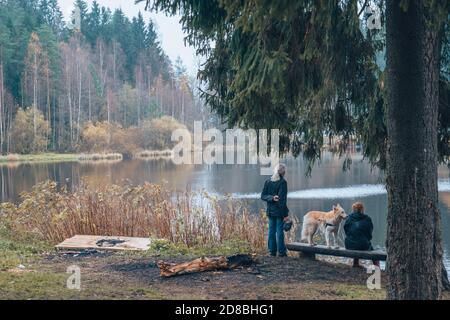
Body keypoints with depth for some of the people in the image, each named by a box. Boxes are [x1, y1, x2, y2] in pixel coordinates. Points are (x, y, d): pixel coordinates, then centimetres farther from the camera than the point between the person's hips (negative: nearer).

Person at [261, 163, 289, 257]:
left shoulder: (268, 182, 6)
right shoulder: (282, 182, -11)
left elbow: (263, 196, 2)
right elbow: (282, 199, -15)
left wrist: (271, 198, -9)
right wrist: (285, 214, -13)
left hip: (270, 211, 5)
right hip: (279, 211, -5)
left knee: (271, 231, 9)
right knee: (280, 231, -1)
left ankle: (272, 251, 12)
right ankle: (281, 252, 3)